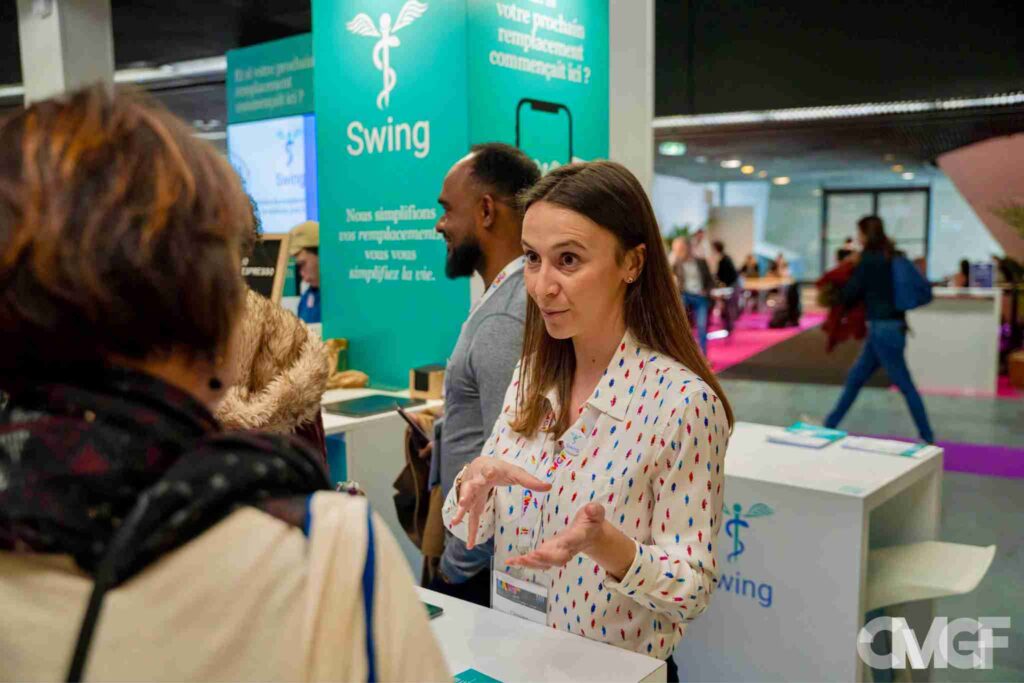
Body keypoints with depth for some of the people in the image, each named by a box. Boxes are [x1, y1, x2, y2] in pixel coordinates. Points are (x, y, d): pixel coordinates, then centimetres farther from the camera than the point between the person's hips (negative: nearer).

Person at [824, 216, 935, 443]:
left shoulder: (869, 259, -12)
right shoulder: (890, 257, 11)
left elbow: (852, 292, -7)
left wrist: (837, 297, 13)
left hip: (883, 328, -9)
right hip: (890, 326, 9)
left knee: (905, 385, -1)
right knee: (855, 378, 13)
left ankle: (927, 437, 6)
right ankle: (830, 425, 20)